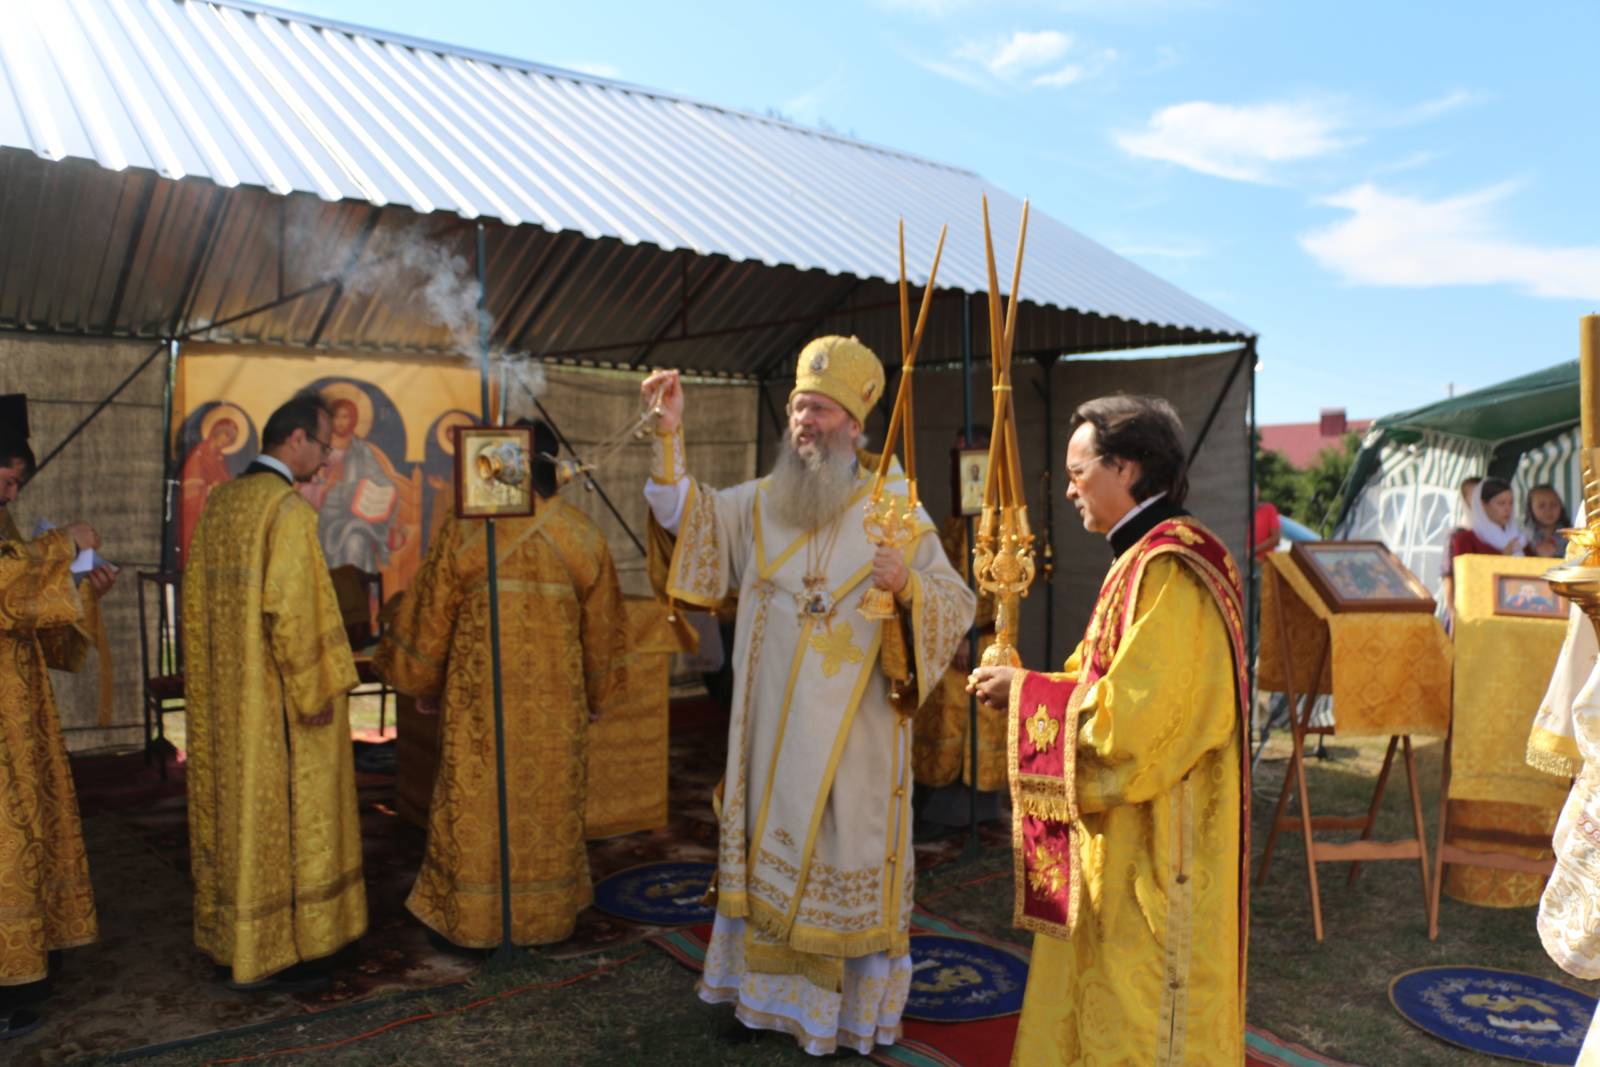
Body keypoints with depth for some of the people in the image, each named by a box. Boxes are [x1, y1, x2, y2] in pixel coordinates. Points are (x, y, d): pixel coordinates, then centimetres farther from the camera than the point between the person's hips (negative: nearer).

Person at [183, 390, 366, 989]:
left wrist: (212, 678, 20)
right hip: (277, 699, -8)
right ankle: (275, 951, 12)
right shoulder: (289, 507, -17)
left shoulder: (218, 501, 9)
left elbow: (198, 599, 14)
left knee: (233, 807, 16)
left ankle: (228, 940, 27)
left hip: (222, 697, 8)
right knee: (286, 815, 2)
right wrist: (316, 690, -14)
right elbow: (292, 607, -22)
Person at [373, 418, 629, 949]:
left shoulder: (464, 531, -8)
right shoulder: (584, 536, -1)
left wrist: (420, 683, 14)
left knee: (476, 800, 9)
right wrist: (597, 698, 18)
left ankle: (472, 919, 19)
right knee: (550, 800, 13)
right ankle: (547, 914, 24)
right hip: (555, 702, 2)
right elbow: (603, 629, 6)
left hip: (480, 698, -2)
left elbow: (429, 617, -1)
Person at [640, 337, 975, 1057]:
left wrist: (908, 585, -26)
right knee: (772, 852, 13)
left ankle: (857, 1007, 24)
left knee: (850, 858, 6)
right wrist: (670, 436, -15)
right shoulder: (759, 503, 6)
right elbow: (688, 520, -6)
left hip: (856, 731, -3)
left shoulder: (897, 507, -4)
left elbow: (956, 606, -5)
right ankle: (772, 991, 31)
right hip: (773, 727, 3)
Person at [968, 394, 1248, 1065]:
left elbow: (1130, 715, -25)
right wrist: (1030, 686, 4)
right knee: (1099, 1003, 19)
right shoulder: (1147, 558, 12)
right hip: (1123, 838, 10)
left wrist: (1028, 692, -12)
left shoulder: (1169, 569, -21)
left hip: (1155, 843, -10)